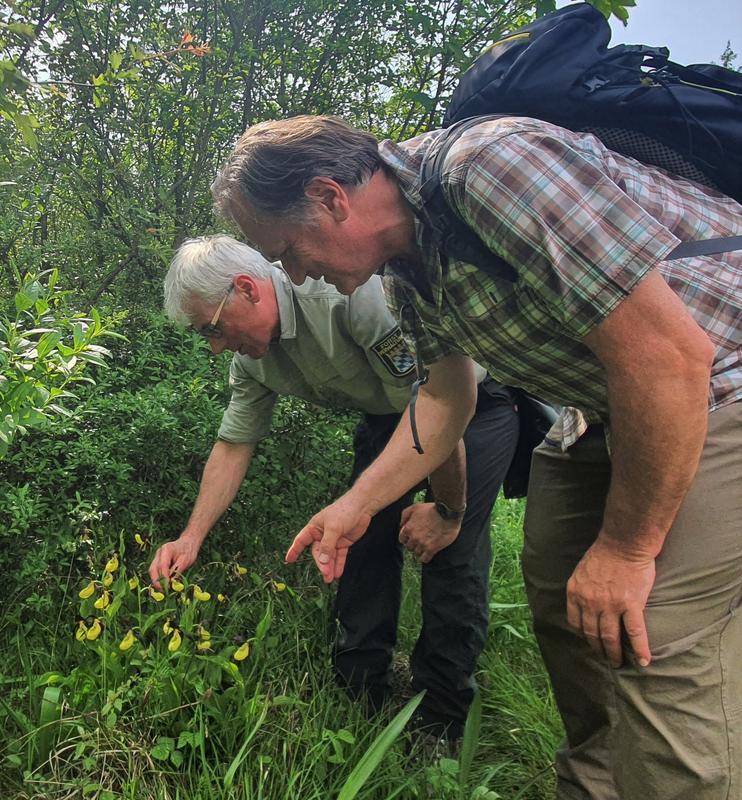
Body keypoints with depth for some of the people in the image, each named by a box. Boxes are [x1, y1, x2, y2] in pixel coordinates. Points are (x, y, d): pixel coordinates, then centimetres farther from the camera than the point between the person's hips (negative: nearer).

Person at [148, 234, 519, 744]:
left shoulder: (352, 290, -35)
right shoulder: (252, 358, -7)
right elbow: (234, 445, 3)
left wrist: (447, 510, -22)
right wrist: (191, 538, -4)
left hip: (476, 400, -7)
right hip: (390, 415, 7)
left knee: (451, 552, -13)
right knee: (364, 537, -2)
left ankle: (442, 733, 5)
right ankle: (360, 700, 17)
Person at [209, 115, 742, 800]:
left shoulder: (491, 166, -30)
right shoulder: (407, 261, 0)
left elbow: (671, 352, -31)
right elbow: (446, 394, 11)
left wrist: (626, 548, -22)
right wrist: (355, 505, 5)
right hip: (607, 406, 9)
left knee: (655, 644, -17)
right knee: (556, 592, 14)